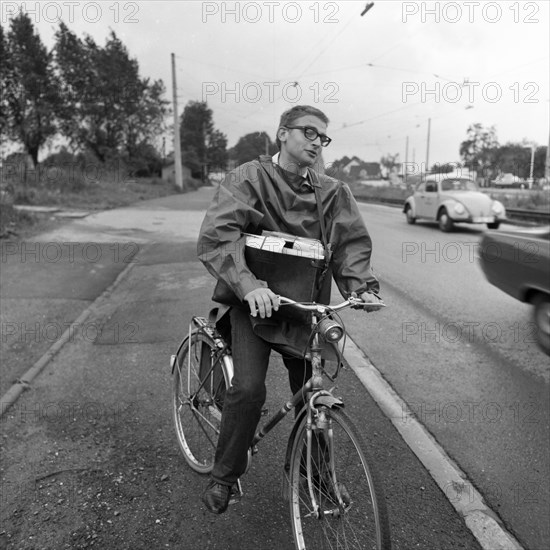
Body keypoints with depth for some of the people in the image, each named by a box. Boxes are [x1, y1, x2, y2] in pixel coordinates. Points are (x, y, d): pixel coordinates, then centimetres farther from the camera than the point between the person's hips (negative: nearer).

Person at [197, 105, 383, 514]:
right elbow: (215, 237, -19)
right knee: (249, 389, -17)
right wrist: (249, 285, -35)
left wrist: (364, 286, -20)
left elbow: (353, 242, 0)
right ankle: (224, 475, 10)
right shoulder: (249, 178, -6)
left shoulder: (332, 192, 7)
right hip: (254, 301, -3)